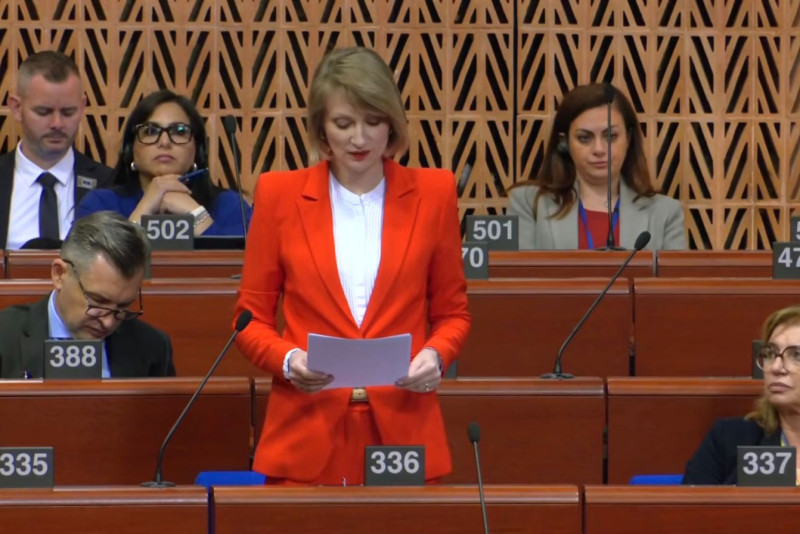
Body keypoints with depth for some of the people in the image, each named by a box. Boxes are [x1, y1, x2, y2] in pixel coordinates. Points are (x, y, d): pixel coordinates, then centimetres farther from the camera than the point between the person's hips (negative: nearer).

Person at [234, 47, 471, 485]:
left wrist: (436, 355, -7)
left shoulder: (433, 193, 8)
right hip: (307, 437, 0)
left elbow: (452, 313, 14)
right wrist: (288, 361, -11)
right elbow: (252, 318, 9)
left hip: (402, 433, 1)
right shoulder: (279, 194, 6)